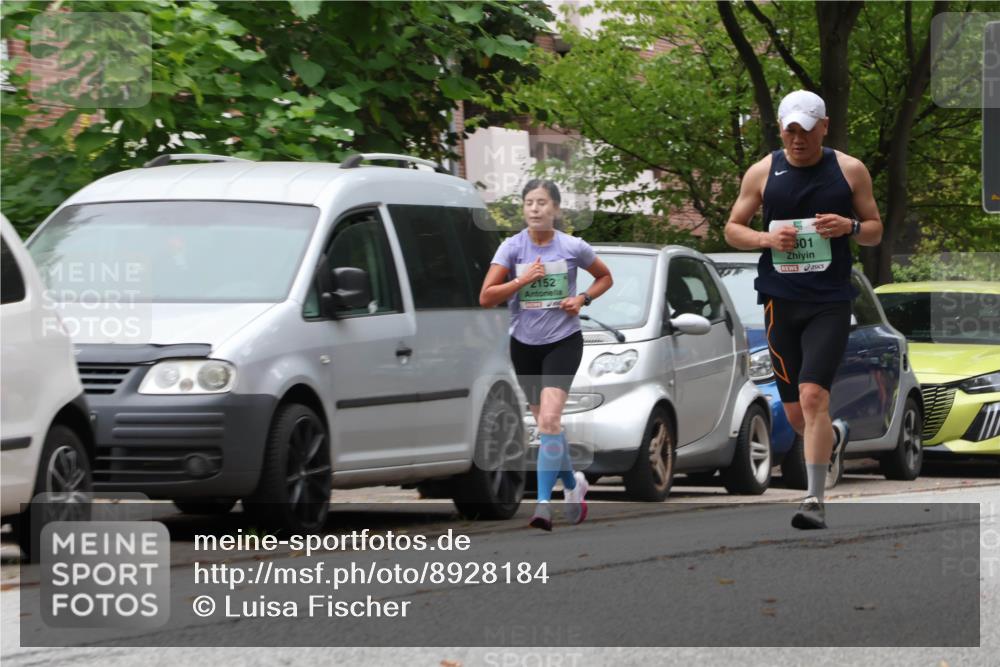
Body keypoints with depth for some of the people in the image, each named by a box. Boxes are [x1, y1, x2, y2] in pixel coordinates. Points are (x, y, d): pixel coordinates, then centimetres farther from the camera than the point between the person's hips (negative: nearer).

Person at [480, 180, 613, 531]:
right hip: (524, 343, 3)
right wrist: (522, 279, -21)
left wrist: (582, 299, -6)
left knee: (549, 419, -19)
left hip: (563, 341, -3)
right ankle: (573, 483, 38)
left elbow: (605, 277, 11)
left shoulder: (573, 247, -6)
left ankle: (543, 502, -19)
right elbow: (486, 297, -11)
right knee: (545, 423, 13)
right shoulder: (512, 248, -5)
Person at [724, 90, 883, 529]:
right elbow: (732, 229, 10)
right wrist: (766, 238, -11)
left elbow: (875, 232, 10)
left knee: (813, 395, -19)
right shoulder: (763, 173, 4)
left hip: (830, 303, -2)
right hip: (781, 300, 2)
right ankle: (834, 436, 43)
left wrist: (850, 226, -12)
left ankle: (815, 501, -17)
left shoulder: (850, 171, 3)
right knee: (795, 412, 7)